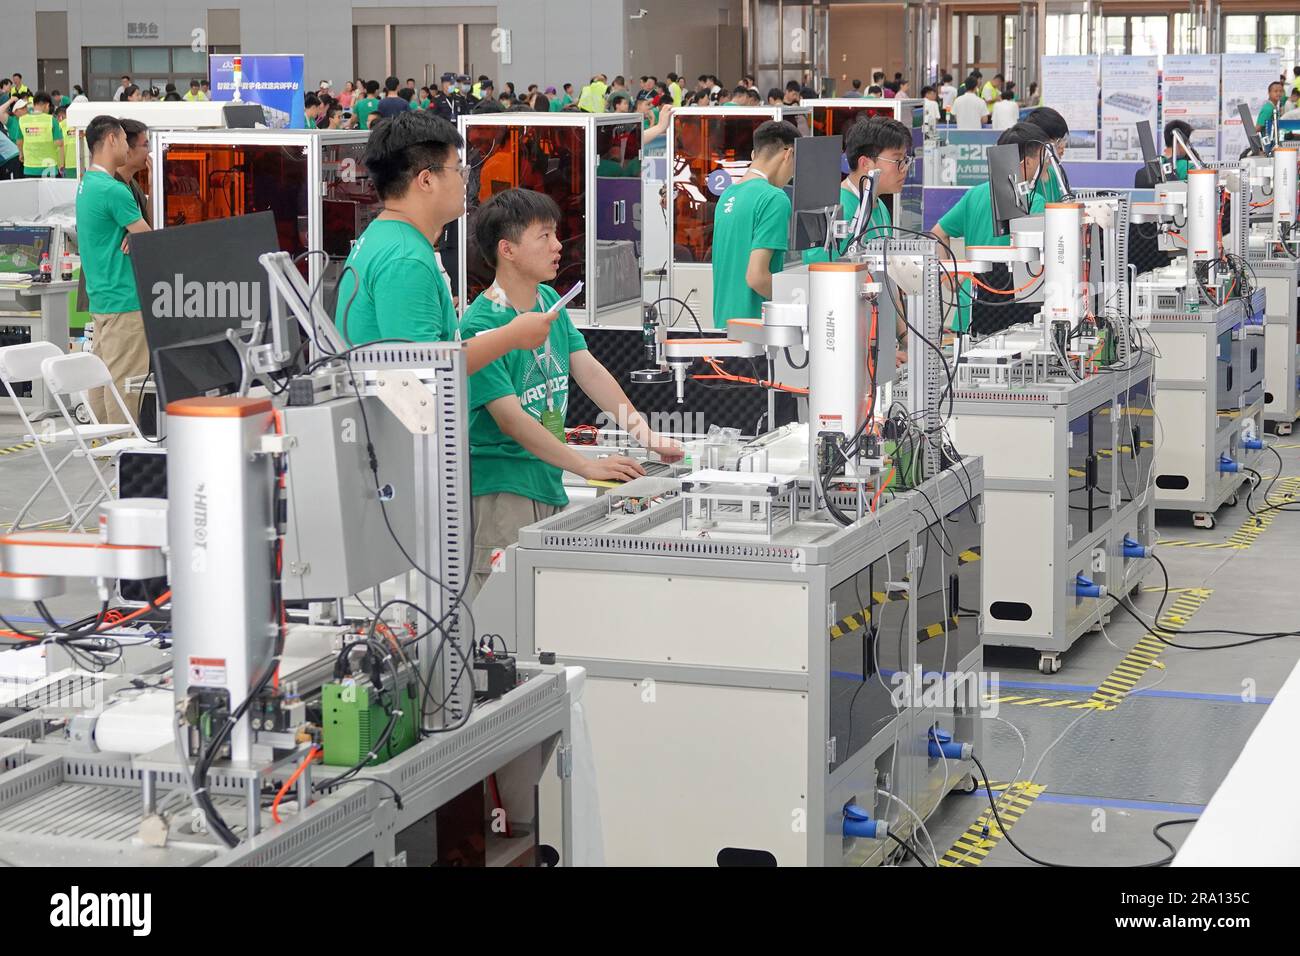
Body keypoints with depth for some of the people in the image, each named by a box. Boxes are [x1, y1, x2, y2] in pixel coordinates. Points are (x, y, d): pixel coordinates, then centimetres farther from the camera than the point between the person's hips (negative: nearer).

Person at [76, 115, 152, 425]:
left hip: (100, 296, 10)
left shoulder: (86, 184, 14)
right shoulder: (113, 190, -18)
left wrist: (132, 234, -4)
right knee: (124, 379, -7)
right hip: (124, 300, -10)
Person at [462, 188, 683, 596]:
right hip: (500, 490, -8)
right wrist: (587, 466, -26)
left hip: (550, 484, 8)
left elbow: (589, 370, 7)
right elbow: (510, 420, -21)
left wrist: (644, 434, -5)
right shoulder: (480, 326, -16)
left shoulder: (550, 301, 9)